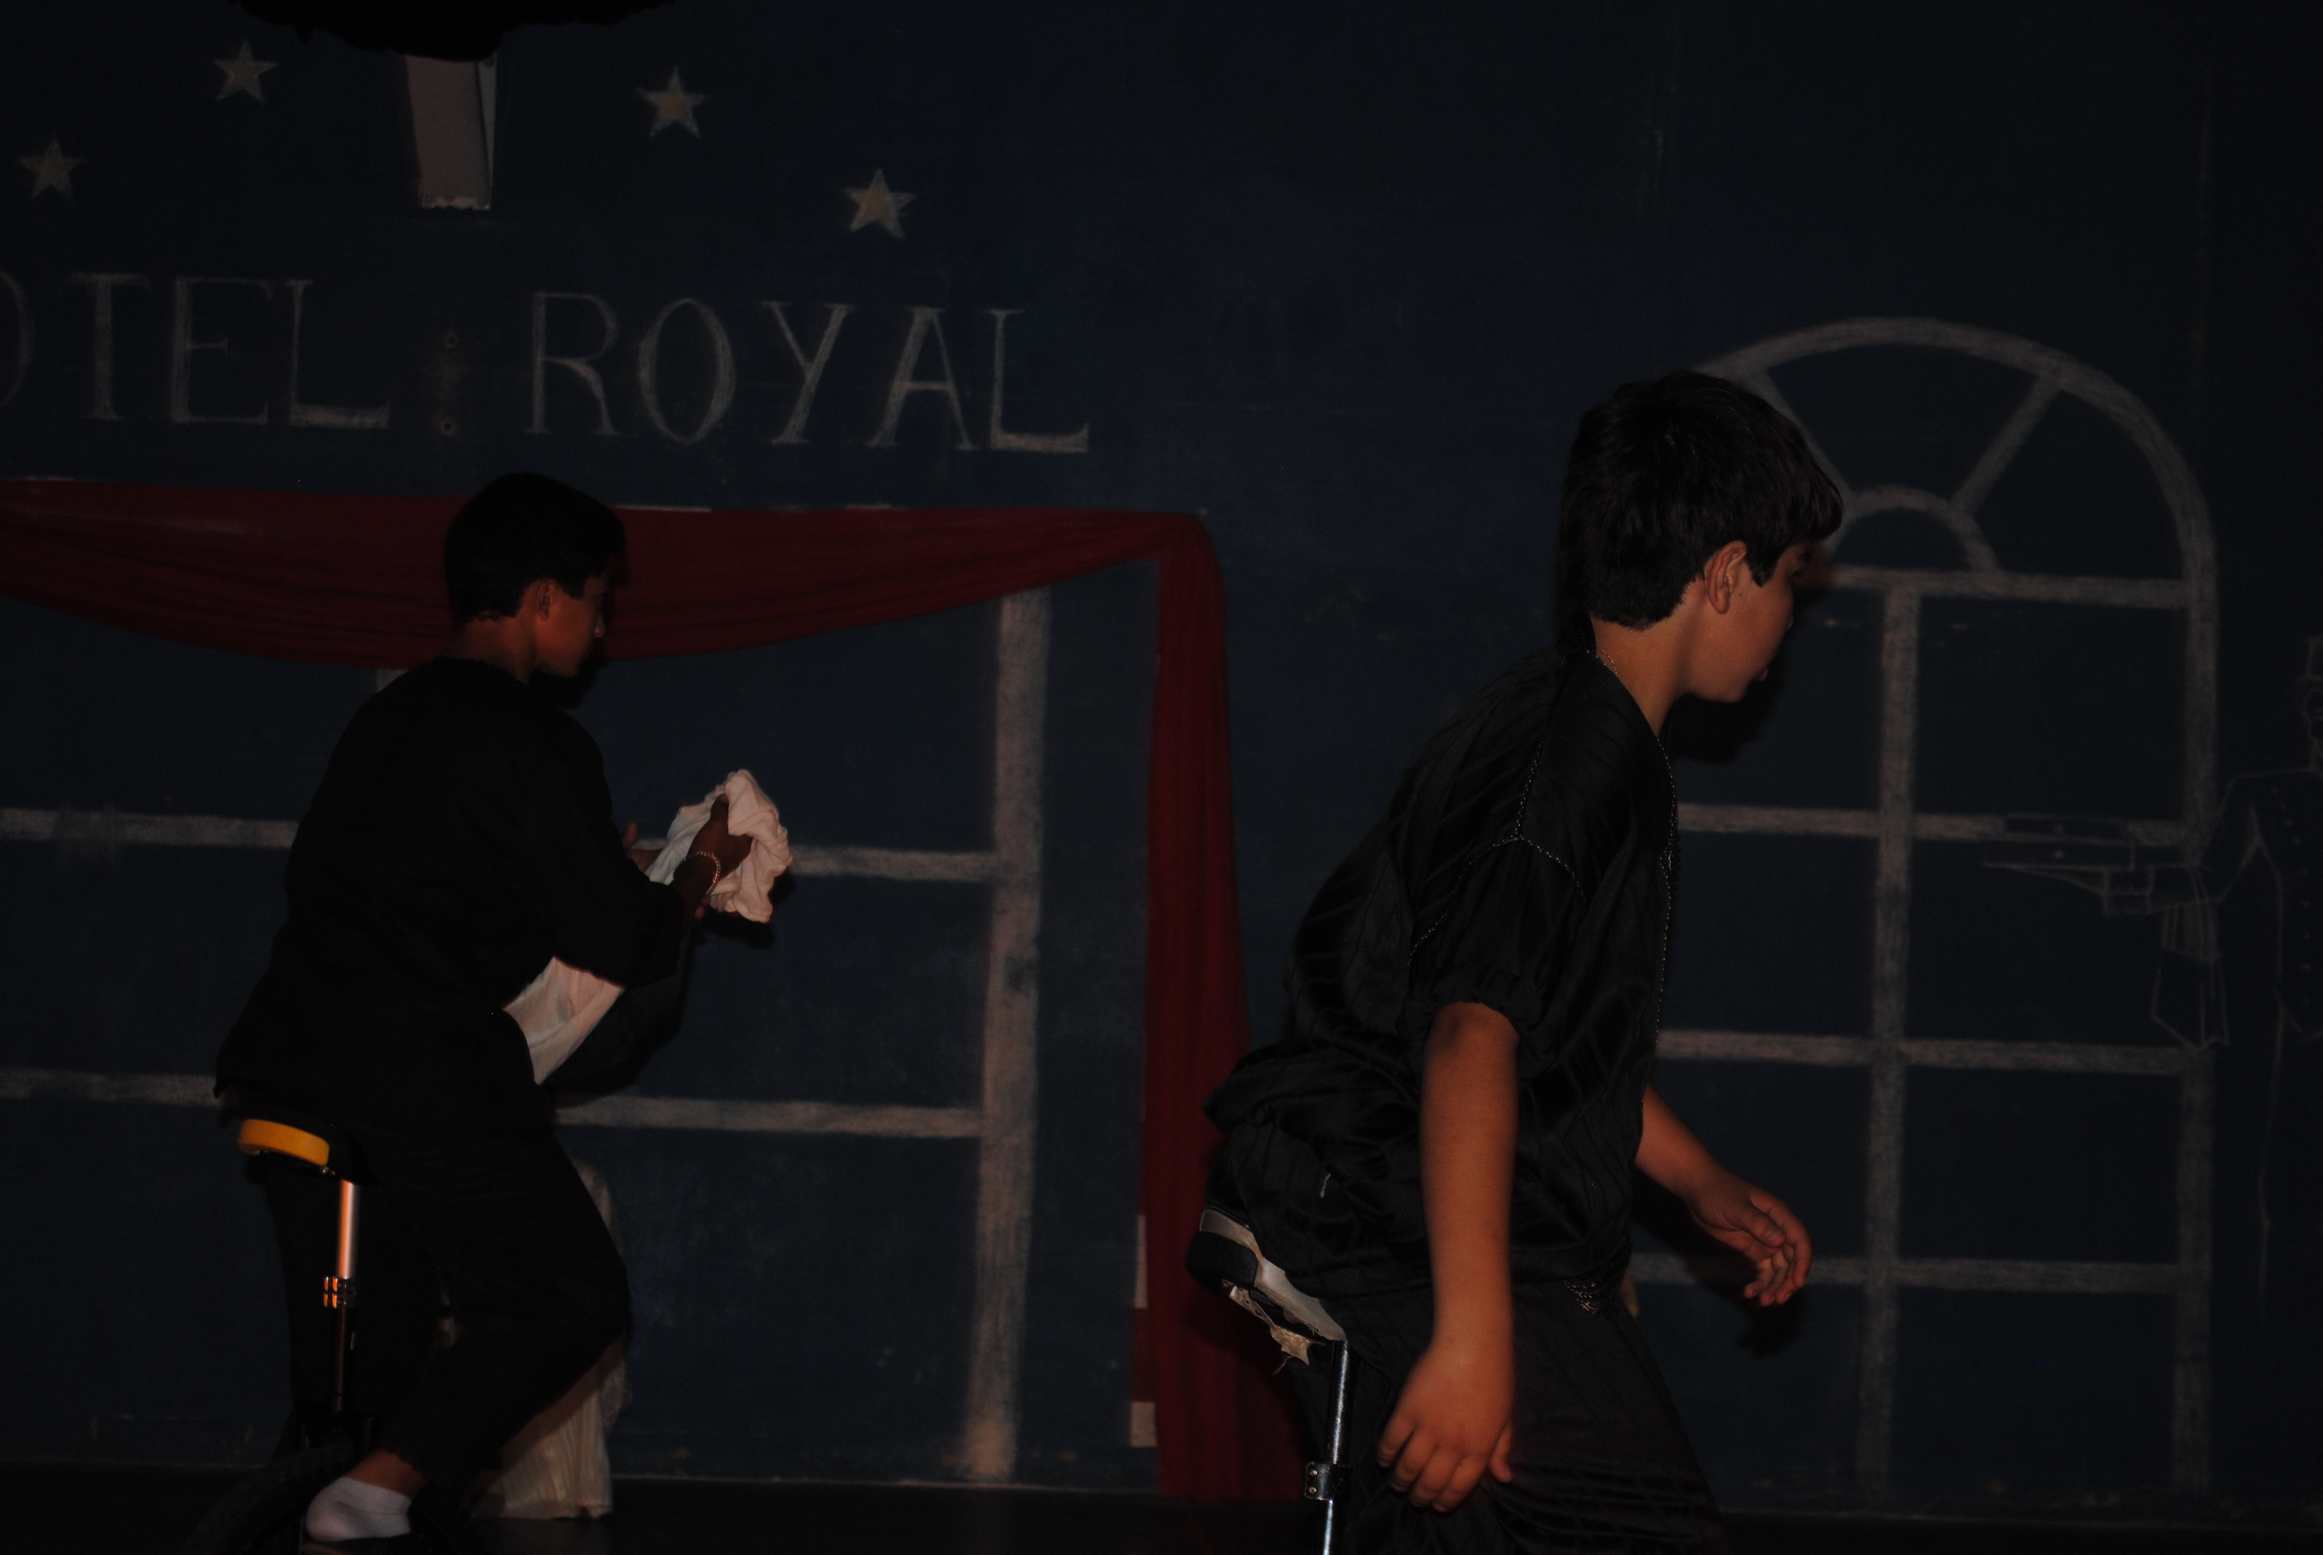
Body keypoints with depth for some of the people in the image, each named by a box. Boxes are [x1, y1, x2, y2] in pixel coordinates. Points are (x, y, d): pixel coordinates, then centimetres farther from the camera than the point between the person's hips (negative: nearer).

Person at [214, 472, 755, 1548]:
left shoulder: (387, 719, 17)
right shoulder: (535, 747, -9)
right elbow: (627, 945, -8)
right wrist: (701, 873, 12)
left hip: (289, 1069, 8)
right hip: (428, 1087, -8)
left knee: (355, 1345, 17)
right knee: (570, 1299, 6)